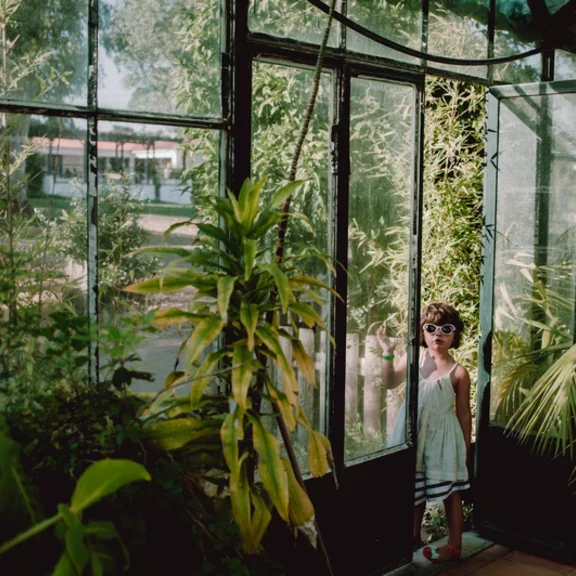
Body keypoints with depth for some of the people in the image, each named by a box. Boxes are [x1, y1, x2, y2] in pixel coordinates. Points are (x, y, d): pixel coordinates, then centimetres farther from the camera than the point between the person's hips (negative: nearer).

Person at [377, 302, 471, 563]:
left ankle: (455, 544, 18)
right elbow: (390, 383, -1)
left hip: (442, 435, -3)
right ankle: (414, 534, 35)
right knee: (414, 486, 16)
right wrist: (388, 354, -13)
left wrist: (466, 448, -2)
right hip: (413, 431, 4)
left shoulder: (458, 372, -9)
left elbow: (464, 413, -4)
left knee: (450, 489, 5)